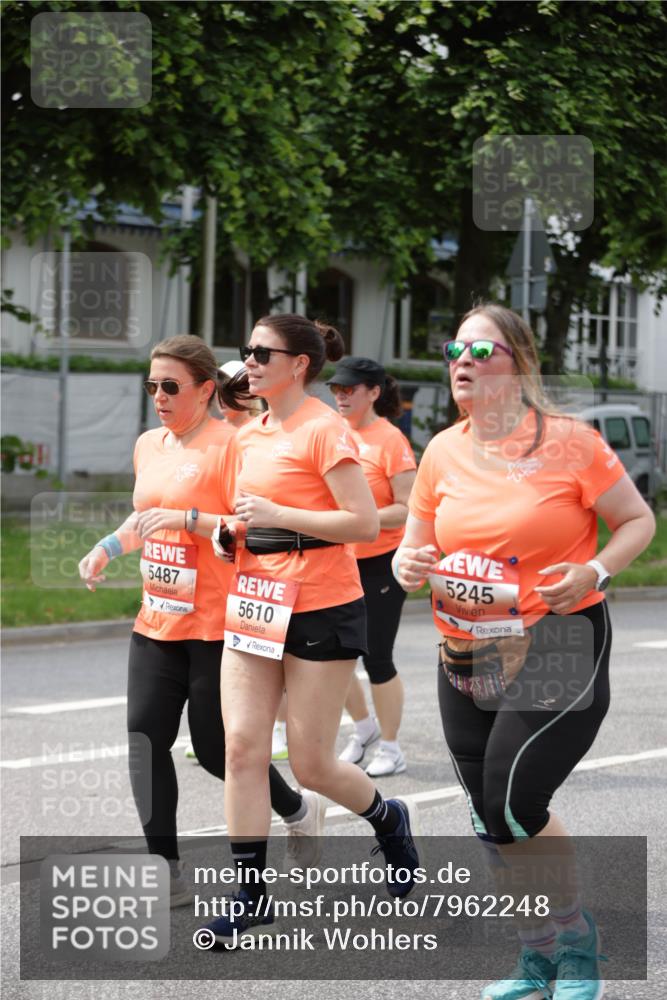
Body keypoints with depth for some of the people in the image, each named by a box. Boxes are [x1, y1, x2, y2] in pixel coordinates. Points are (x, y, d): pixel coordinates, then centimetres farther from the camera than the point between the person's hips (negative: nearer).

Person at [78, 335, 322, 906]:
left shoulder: (230, 445, -12)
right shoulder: (149, 446, 12)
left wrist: (188, 519, -25)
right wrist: (109, 547, 12)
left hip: (217, 624, -7)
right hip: (157, 620, 7)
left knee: (216, 749, 2)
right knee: (145, 737, -4)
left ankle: (297, 809, 31)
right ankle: (166, 872, 0)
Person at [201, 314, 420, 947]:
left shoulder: (324, 429, -12)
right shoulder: (250, 436, 12)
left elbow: (365, 523, -17)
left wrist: (277, 515, -21)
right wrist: (237, 528, 7)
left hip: (321, 609, -7)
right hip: (256, 603, 7)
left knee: (310, 765, 0)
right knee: (242, 746, -4)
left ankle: (387, 819, 31)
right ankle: (251, 898, 0)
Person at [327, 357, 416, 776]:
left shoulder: (390, 440, -11)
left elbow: (408, 509, -15)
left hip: (381, 564, -6)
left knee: (377, 657, -2)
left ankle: (391, 748, 13)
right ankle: (364, 728, 30)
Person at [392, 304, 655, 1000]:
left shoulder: (568, 442, -10)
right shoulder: (443, 452, 4)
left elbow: (638, 520, -1)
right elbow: (416, 545, 13)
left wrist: (594, 574, -18)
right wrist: (407, 564, -10)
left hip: (557, 652, -6)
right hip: (466, 659, 6)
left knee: (513, 806, -13)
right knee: (491, 819, 9)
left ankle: (576, 940, 12)